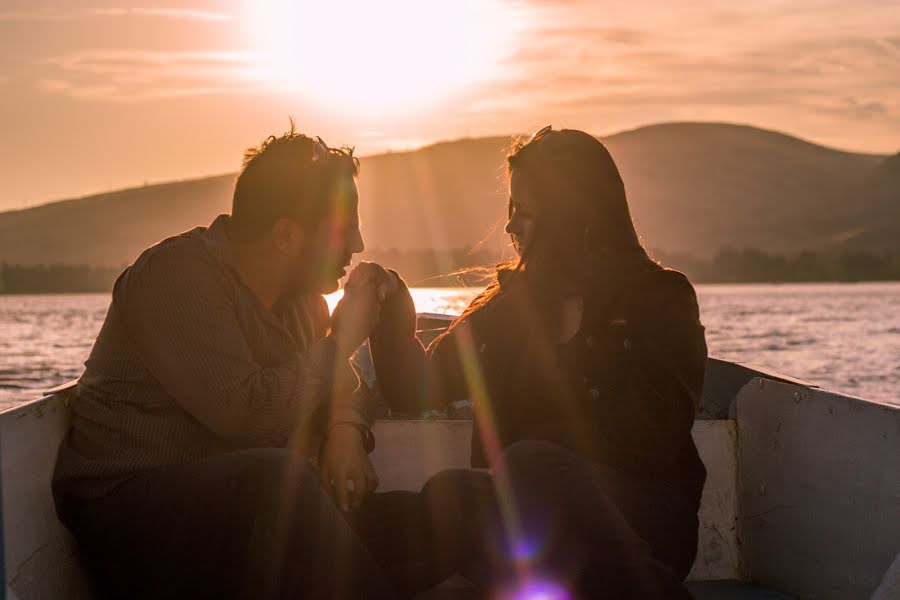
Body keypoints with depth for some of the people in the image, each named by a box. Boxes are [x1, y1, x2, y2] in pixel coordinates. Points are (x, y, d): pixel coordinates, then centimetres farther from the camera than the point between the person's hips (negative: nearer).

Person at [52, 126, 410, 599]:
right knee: (267, 476, -36)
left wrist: (346, 430, -6)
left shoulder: (300, 292, 12)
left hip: (243, 502, 7)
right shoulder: (177, 277, -15)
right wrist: (339, 341, -14)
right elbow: (247, 415, -26)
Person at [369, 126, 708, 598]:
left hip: (639, 517, -4)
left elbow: (649, 440, -5)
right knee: (447, 493, -30)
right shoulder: (508, 302, 19)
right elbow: (416, 391, 15)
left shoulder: (659, 299, 6)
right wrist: (394, 313, 1)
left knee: (532, 465, -35)